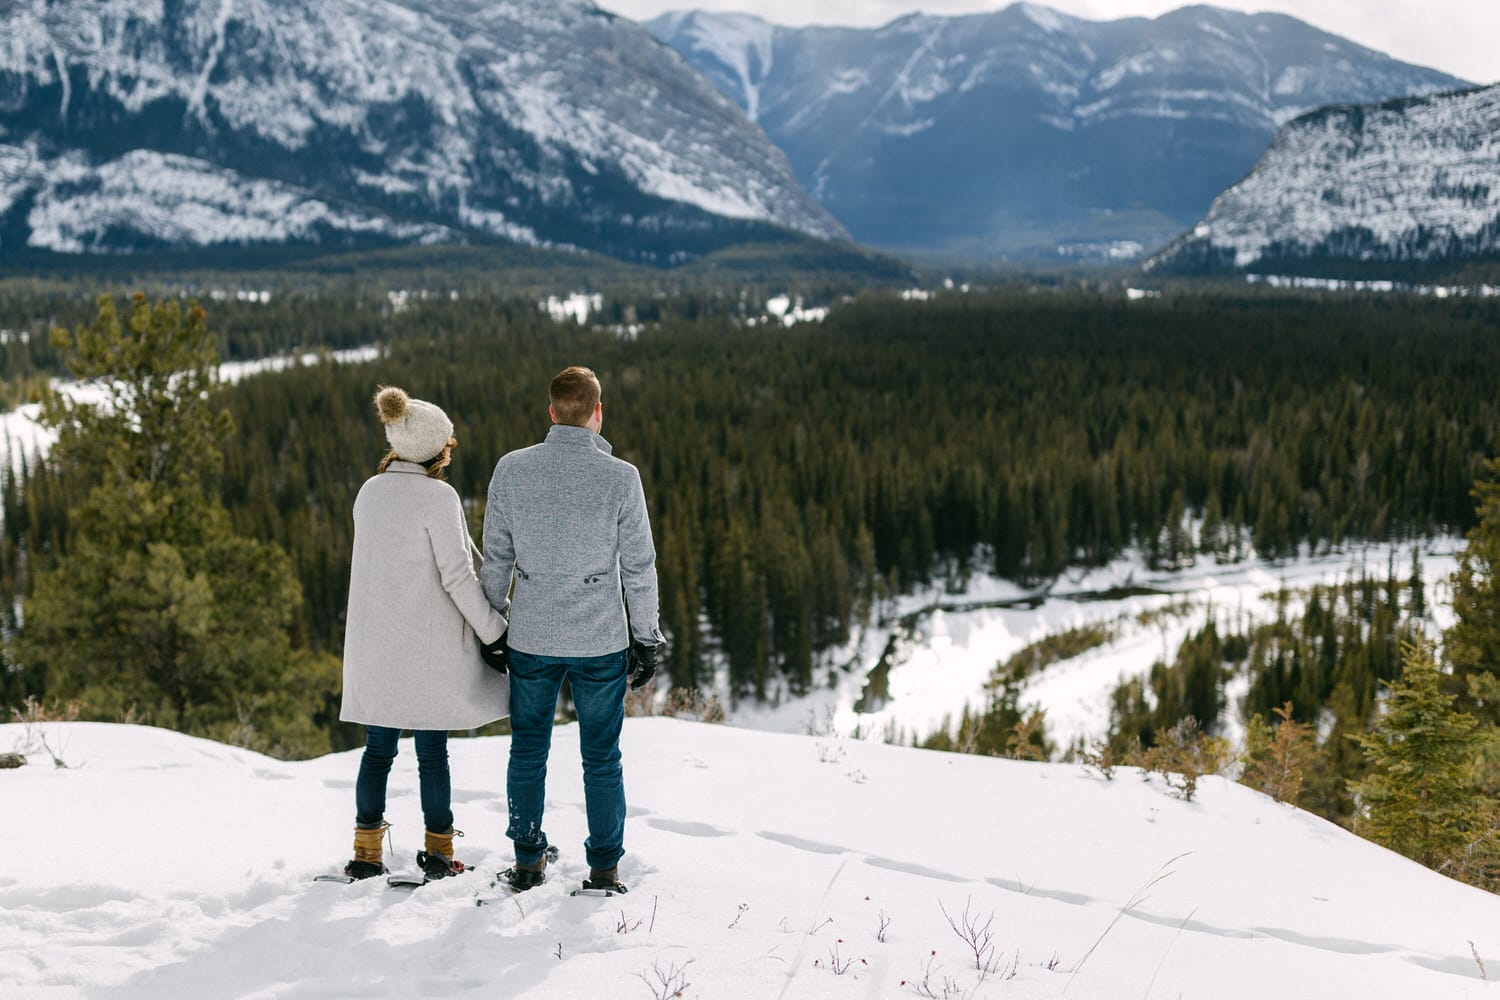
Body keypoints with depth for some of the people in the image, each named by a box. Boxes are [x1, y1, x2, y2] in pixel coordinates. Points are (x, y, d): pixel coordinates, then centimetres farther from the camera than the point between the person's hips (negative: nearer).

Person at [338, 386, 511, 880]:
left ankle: (367, 853, 13)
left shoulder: (368, 492, 6)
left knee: (378, 748, 12)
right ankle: (439, 854, 14)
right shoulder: (437, 496, -14)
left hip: (375, 645, 5)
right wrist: (494, 629, -9)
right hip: (429, 645, -5)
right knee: (432, 751, 5)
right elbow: (457, 575, -17)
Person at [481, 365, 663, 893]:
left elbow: (496, 559, 2)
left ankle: (528, 861, 22)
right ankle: (605, 868, 14)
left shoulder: (511, 469, -4)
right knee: (602, 756, 10)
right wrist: (646, 640, 3)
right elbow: (639, 568, -7)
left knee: (528, 750, 16)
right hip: (600, 641, -2)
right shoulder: (620, 477, -10)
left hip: (530, 638, 2)